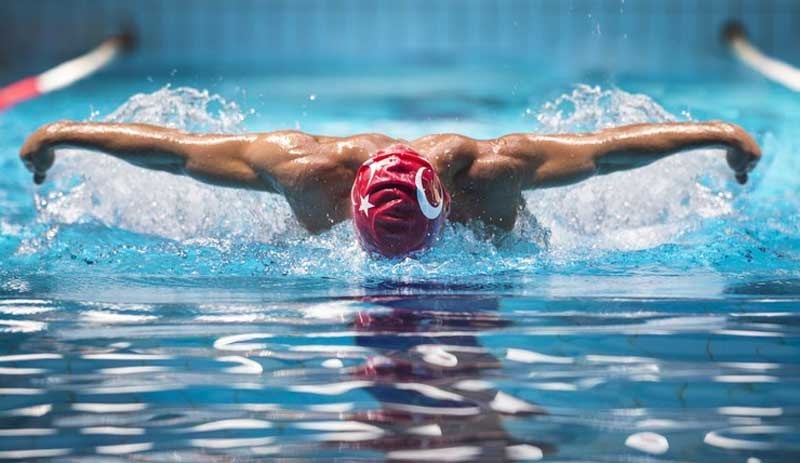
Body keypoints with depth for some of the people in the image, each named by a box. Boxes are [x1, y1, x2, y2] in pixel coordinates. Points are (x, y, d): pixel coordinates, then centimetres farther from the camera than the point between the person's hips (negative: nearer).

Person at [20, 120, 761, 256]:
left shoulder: (487, 170, -47)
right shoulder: (308, 171, -45)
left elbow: (612, 144, -35)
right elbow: (172, 147, -34)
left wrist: (720, 133, -28)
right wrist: (60, 134, -27)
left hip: (489, 245, 0)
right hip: (326, 245, 0)